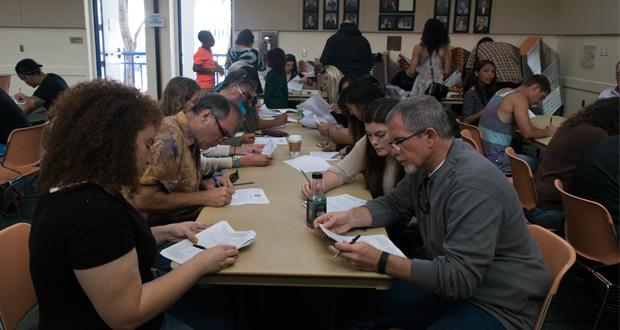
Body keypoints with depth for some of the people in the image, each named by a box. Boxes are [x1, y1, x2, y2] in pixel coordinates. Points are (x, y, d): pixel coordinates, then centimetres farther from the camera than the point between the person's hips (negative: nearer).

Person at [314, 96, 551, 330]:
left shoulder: (473, 183, -28)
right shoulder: (428, 165, 0)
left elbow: (460, 276, -30)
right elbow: (394, 204, 14)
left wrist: (381, 263, -32)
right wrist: (351, 218, -5)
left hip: (499, 303, -8)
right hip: (452, 283, 8)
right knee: (358, 307, 0)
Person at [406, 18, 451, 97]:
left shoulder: (419, 48, -7)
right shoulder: (445, 48, -1)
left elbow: (412, 72, -7)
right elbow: (446, 71, 3)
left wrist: (407, 72, 15)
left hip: (422, 86, -2)